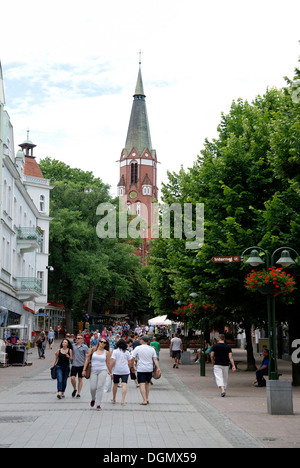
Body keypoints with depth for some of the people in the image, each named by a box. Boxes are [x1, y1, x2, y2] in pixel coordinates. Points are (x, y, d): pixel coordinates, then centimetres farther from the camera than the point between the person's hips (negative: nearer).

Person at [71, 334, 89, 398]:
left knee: (80, 379, 6)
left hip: (81, 365, -2)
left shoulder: (85, 347, -1)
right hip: (74, 364, 2)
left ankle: (79, 393, 15)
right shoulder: (73, 345, 8)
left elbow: (87, 356, 0)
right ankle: (75, 389, 18)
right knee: (72, 378, -9)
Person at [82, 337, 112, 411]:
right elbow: (87, 360, 5)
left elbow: (108, 363, 11)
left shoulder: (106, 352, 5)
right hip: (93, 371, 0)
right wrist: (84, 370, 0)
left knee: (100, 387, -7)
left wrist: (110, 373, 12)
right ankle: (93, 399, 28)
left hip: (103, 371, 0)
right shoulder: (92, 350, 4)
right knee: (93, 387, -4)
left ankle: (98, 404, 2)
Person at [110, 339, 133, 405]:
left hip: (116, 370, 0)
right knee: (124, 384, -7)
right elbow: (130, 362, 6)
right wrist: (128, 367, 22)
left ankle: (114, 399, 29)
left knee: (115, 384, 15)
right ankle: (123, 400, -18)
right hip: (125, 370, 0)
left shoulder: (115, 351, -4)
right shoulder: (127, 352, 4)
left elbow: (113, 361, -11)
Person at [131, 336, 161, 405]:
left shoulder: (138, 348, -4)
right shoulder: (152, 349, 5)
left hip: (141, 369, -4)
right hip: (149, 369, 4)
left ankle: (144, 400, -13)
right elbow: (155, 359, -1)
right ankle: (147, 399, 24)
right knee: (147, 383, 18)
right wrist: (158, 368, -2)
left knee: (142, 384, -5)